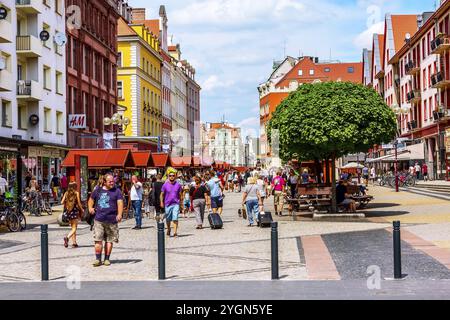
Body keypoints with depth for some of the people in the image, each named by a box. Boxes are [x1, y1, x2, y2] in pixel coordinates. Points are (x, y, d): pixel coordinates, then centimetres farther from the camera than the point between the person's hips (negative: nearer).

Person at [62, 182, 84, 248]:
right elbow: (79, 203, -6)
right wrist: (82, 209, 10)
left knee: (73, 227, 15)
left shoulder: (66, 193, 4)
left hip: (68, 211, 5)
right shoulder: (76, 193, -7)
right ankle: (67, 237, -27)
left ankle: (74, 243, 15)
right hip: (74, 211, -5)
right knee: (74, 228, -2)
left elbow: (62, 202, 0)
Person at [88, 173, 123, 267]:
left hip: (112, 220, -1)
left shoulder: (117, 191, 3)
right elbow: (91, 199, 25)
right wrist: (90, 207, 6)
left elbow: (120, 203, -8)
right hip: (99, 220, 1)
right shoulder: (98, 190, 11)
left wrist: (119, 214, -24)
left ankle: (107, 259, 17)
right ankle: (98, 259, 3)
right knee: (98, 240, -4)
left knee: (109, 240, 6)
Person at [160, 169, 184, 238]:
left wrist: (181, 204, 9)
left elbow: (180, 195, 10)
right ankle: (168, 229, 37)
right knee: (168, 219, 12)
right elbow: (162, 194, 6)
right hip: (167, 204, 1)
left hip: (176, 204, -1)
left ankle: (175, 232, -11)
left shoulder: (178, 185, 3)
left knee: (175, 218, -11)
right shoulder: (165, 185, 1)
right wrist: (161, 202, -4)